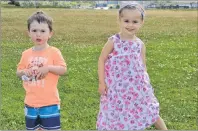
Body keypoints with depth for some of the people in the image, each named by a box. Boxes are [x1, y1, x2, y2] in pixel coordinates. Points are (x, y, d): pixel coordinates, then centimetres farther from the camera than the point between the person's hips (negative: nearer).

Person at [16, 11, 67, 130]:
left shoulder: (54, 52, -8)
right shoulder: (26, 54, 2)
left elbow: (63, 69, -10)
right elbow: (18, 72, 11)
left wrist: (48, 68, -23)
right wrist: (25, 72, -11)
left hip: (49, 102, -4)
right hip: (31, 102, 4)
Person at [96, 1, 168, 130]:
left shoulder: (140, 44, -2)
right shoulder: (113, 41, -10)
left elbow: (143, 66, 7)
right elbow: (102, 60, -4)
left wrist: (145, 83, 5)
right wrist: (102, 82, -6)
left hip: (136, 86, 2)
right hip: (116, 87, -2)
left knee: (149, 111, 12)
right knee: (115, 115, 10)